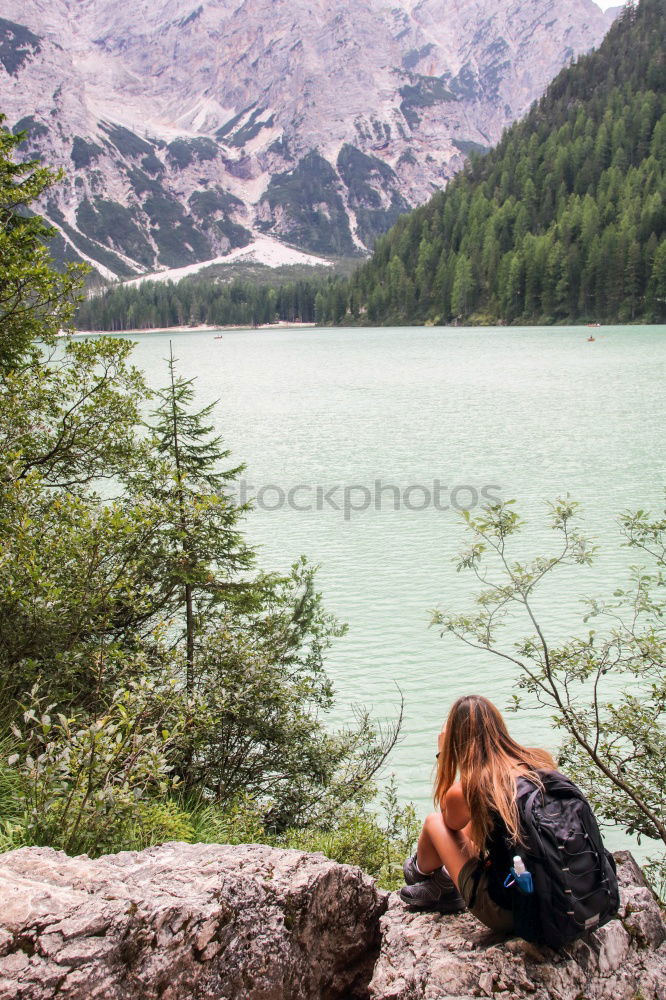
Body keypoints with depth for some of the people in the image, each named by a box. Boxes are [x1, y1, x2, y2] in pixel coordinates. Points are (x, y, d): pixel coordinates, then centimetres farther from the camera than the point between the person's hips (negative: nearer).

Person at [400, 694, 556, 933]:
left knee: (434, 821, 14)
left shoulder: (462, 792, -16)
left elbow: (449, 821, 10)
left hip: (503, 914, -5)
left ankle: (421, 873, 45)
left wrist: (444, 756, 8)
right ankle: (445, 884, 39)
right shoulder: (542, 761, -5)